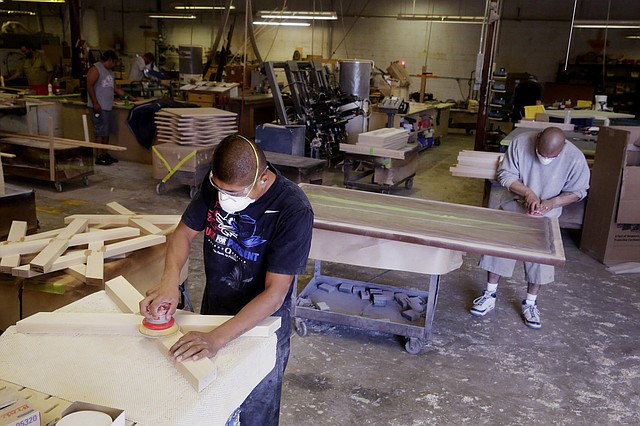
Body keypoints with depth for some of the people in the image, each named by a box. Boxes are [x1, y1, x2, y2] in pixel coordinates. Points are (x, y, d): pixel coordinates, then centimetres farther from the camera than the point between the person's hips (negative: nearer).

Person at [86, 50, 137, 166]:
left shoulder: (110, 72, 20)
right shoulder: (95, 69, -8)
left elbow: (116, 88, 24)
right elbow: (89, 86, -16)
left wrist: (128, 97, 18)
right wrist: (95, 103, -21)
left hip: (107, 107, 9)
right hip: (98, 107, -9)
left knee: (107, 131, 12)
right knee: (100, 132, -6)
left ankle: (105, 154, 20)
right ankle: (99, 157, -1)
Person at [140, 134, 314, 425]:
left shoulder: (294, 212, -29)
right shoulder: (217, 183, -13)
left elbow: (275, 294, -28)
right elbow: (185, 232, -2)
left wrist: (217, 338, -37)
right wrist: (170, 279, -21)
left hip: (259, 324, -4)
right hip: (213, 311, 4)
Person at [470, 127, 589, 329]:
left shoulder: (575, 158, -21)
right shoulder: (521, 142, -21)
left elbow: (577, 191, -7)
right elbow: (505, 174, -12)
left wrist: (553, 202, -24)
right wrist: (528, 193, -27)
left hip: (544, 218, 0)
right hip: (512, 209, 1)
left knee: (539, 260, 7)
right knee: (498, 250, 6)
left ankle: (530, 303, 27)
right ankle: (490, 296, 24)